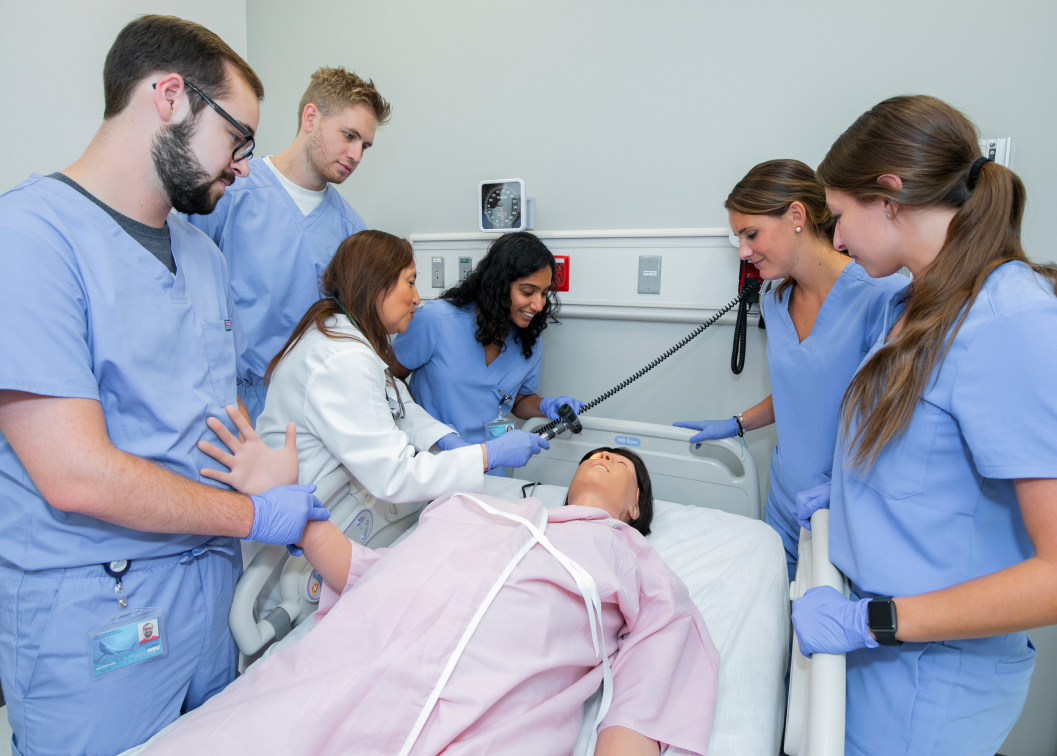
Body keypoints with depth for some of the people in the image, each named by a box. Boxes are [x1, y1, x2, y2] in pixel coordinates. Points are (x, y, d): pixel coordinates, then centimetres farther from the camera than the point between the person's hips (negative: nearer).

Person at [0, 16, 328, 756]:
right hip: (93, 609, -7)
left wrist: (312, 528, 2)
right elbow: (77, 474, -23)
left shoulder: (205, 255, 7)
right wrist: (257, 515, -12)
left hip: (214, 579, 7)